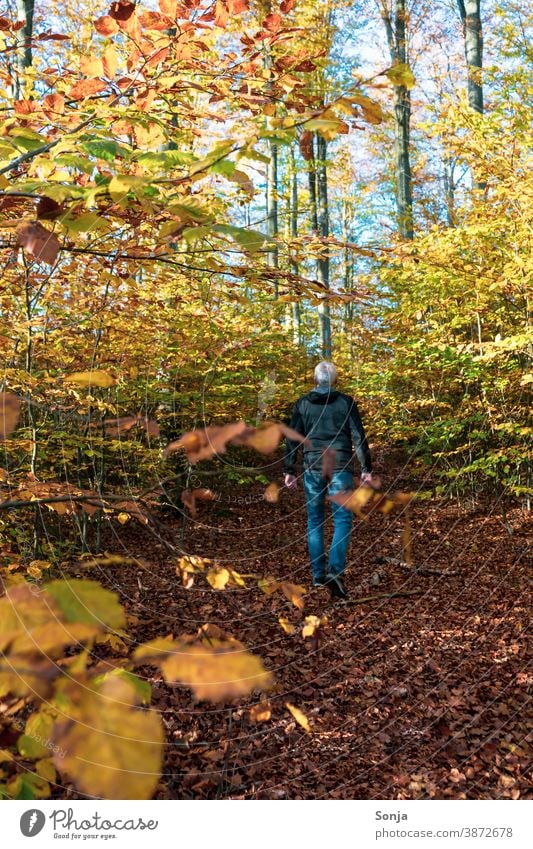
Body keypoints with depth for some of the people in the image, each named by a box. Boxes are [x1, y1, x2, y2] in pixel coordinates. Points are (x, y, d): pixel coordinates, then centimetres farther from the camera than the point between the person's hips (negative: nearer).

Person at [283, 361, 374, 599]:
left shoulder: (302, 404, 5)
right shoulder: (346, 402, 1)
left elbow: (292, 439, 3)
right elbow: (359, 437, -3)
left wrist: (289, 471, 8)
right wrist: (366, 468, 1)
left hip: (313, 468, 2)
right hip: (340, 467, -2)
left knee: (315, 521, 11)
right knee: (342, 519, 1)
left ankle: (318, 575, 14)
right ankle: (335, 571, -15)